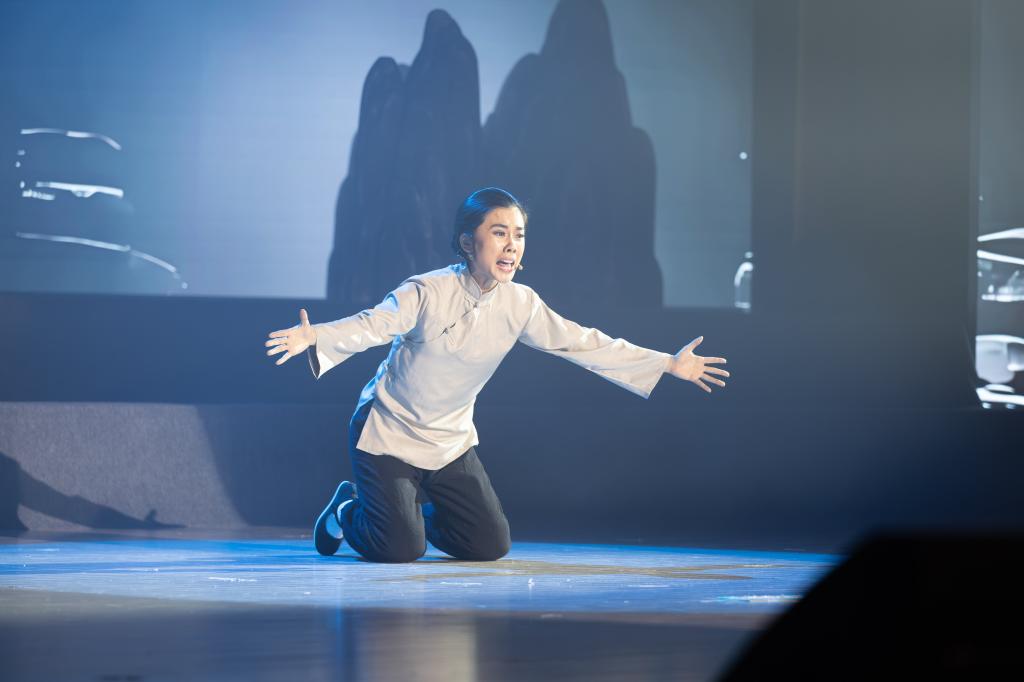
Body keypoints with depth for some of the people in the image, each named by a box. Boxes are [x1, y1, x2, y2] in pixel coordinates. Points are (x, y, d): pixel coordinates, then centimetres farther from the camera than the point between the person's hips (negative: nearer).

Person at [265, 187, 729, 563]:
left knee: (491, 546, 0)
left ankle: (420, 513, 29)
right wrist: (314, 338, -54)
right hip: (389, 433, -5)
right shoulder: (427, 294, -22)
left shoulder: (520, 305, -8)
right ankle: (344, 512, 19)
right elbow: (370, 326, -32)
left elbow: (583, 343, -2)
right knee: (400, 549, -15)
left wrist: (668, 364, -2)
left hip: (450, 441, 5)